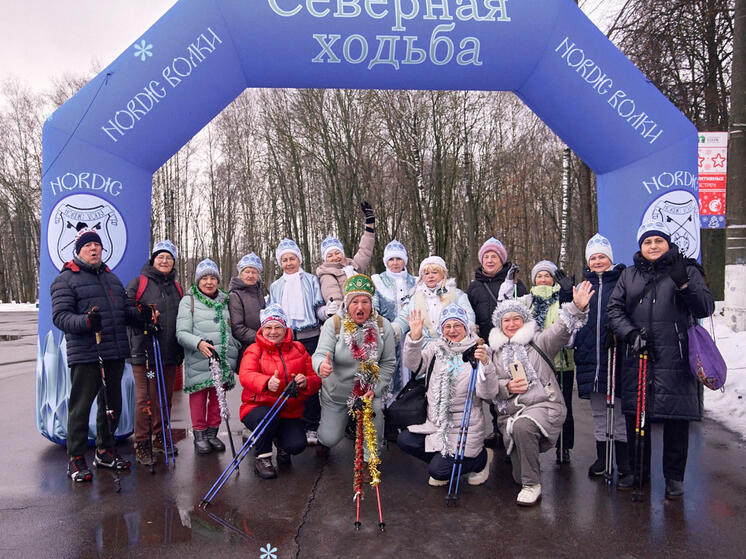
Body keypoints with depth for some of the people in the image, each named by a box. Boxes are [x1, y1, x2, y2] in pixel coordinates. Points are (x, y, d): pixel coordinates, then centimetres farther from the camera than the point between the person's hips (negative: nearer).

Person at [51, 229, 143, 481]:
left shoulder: (111, 278, 20)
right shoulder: (65, 279, -1)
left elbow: (125, 308, 21)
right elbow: (60, 316, -11)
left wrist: (140, 314, 0)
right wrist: (85, 321, -29)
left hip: (115, 354, 7)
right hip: (85, 355, -6)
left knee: (113, 403, 14)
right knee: (81, 406, 0)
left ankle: (105, 451, 29)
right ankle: (76, 459, 13)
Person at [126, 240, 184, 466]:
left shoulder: (176, 287, 17)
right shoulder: (137, 283, 2)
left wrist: (180, 353, 17)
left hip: (169, 353, 5)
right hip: (144, 351, -5)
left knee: (165, 398, 12)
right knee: (145, 398, -3)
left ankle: (160, 438, 26)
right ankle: (142, 444, 8)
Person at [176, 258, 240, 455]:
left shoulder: (225, 301, 15)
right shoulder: (188, 301, 1)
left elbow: (233, 329, 23)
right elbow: (181, 333, -8)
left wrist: (235, 348, 12)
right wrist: (199, 343, -24)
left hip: (223, 361, 4)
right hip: (198, 361, -4)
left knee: (218, 397, 9)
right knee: (199, 396, 2)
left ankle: (212, 433, 23)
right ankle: (199, 434, 16)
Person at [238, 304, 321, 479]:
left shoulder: (298, 349, 7)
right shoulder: (254, 350, -2)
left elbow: (316, 379, 5)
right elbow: (245, 375, -22)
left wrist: (306, 382, -21)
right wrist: (267, 382, -44)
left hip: (290, 412, 2)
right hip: (259, 407, -2)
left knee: (297, 445, -21)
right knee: (268, 417, -36)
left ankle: (281, 441, 19)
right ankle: (262, 458, -6)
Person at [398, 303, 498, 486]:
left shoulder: (478, 352, -9)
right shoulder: (437, 348, 4)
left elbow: (488, 394, -18)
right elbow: (414, 365, -12)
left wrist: (486, 364, -33)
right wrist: (415, 338, -27)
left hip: (464, 427, -5)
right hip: (436, 422, 5)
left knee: (438, 470, -10)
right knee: (404, 440, -11)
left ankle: (482, 457, 16)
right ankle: (443, 459, 15)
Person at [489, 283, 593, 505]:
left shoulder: (538, 342, 7)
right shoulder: (496, 351, 16)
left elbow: (561, 330, -11)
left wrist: (577, 308, -28)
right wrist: (507, 387, -8)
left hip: (544, 404, -3)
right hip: (510, 412, 3)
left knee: (523, 426, -36)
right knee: (519, 475, -7)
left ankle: (532, 486, -17)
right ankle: (525, 480, 33)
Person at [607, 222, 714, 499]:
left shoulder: (687, 271, 5)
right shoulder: (629, 275, 13)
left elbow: (705, 309, -4)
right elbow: (614, 309, 9)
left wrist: (683, 283, -19)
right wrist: (630, 333, -7)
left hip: (675, 360, -3)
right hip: (638, 358, 3)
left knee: (676, 418, 1)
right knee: (635, 414, 8)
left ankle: (674, 477, 18)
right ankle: (638, 470, 26)